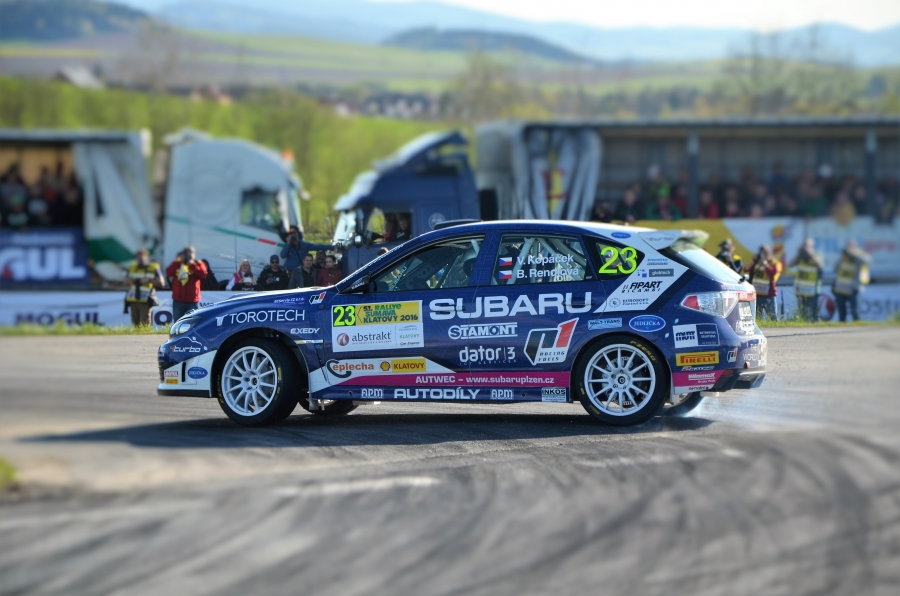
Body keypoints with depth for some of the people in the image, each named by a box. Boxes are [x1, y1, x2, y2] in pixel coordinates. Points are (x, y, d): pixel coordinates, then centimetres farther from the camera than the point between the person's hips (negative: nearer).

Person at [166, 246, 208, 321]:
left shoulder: (198, 264, 5)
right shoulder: (177, 264, 10)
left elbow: (203, 274, -13)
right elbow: (168, 272, -7)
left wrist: (192, 265, -15)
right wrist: (178, 261, -11)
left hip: (192, 302, -2)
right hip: (178, 301, 3)